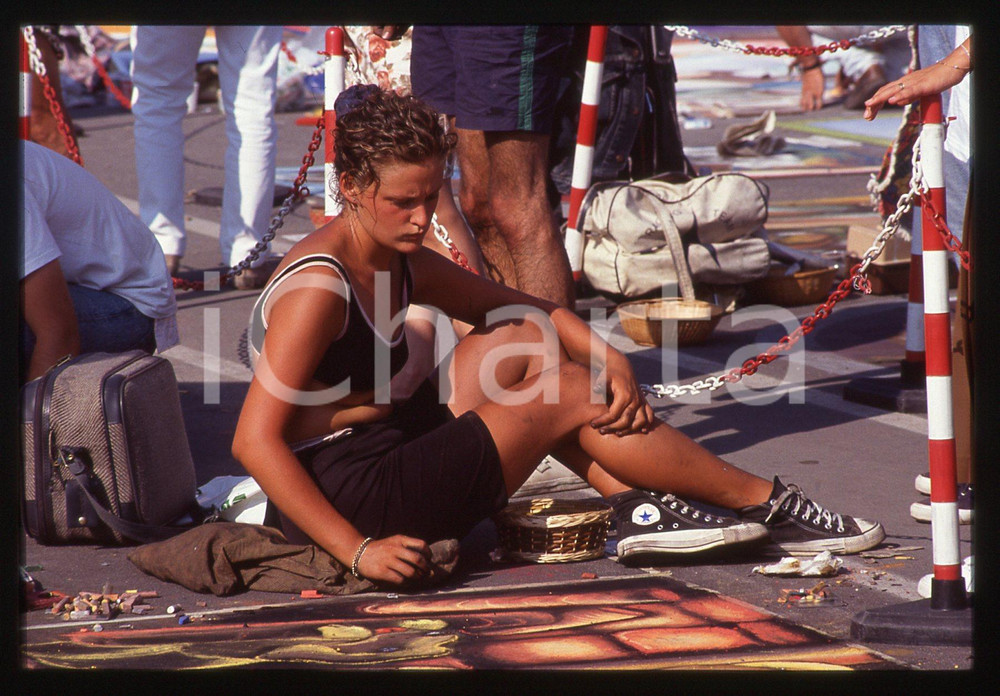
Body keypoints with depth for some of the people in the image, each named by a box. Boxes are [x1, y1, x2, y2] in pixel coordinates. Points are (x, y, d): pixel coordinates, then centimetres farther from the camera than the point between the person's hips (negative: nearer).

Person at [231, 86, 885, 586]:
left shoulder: (404, 264, 7)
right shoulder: (318, 289, -20)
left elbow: (525, 307, 17)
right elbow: (255, 440, -26)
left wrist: (609, 358, -1)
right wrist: (358, 550, -26)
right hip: (347, 499, -10)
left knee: (527, 341, 9)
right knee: (568, 394, -5)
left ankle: (640, 508, 0)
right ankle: (769, 504, 7)